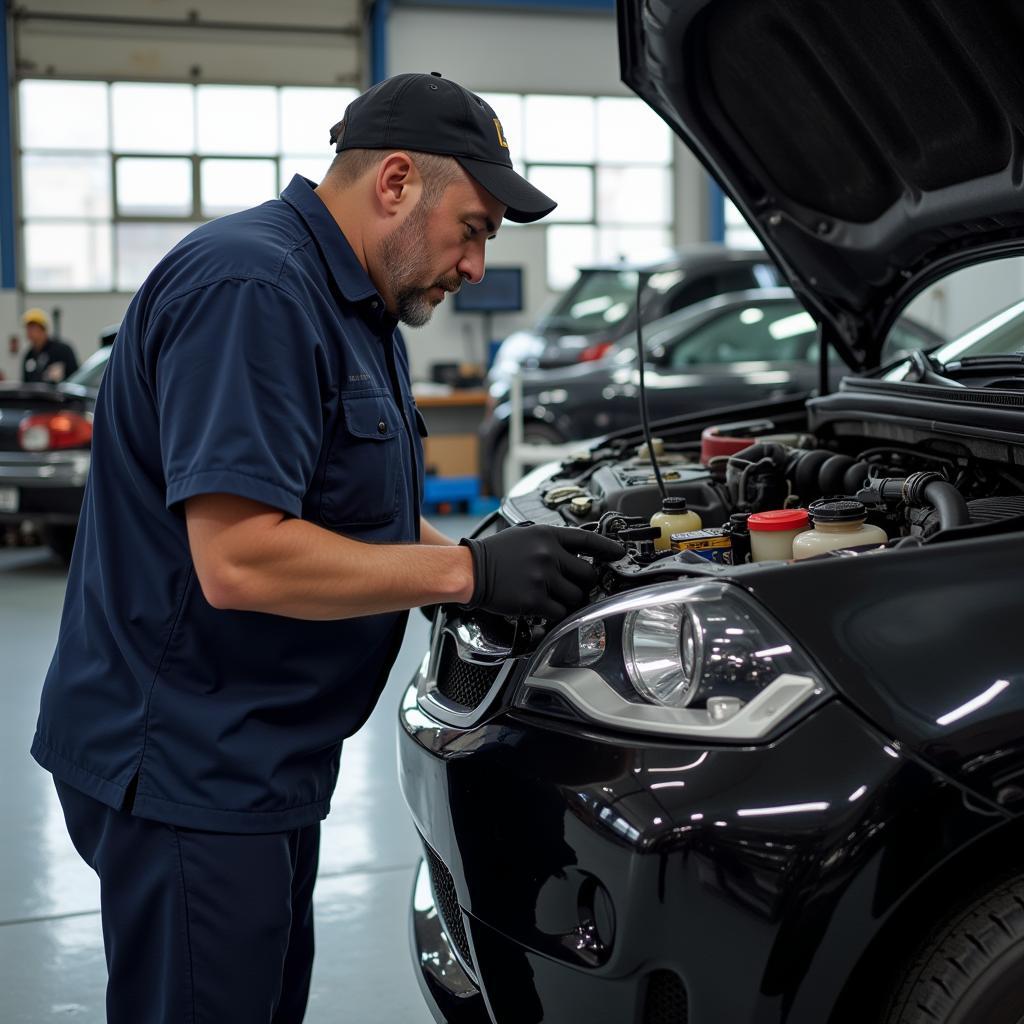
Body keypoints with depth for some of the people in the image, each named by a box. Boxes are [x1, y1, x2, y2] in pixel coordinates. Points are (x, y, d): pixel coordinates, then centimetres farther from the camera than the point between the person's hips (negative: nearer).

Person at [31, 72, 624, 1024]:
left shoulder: (358, 309, 14)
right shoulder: (251, 288, -21)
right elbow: (241, 560, -29)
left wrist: (505, 563, 5)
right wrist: (471, 570, -21)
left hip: (258, 759, 11)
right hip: (182, 766, -11)